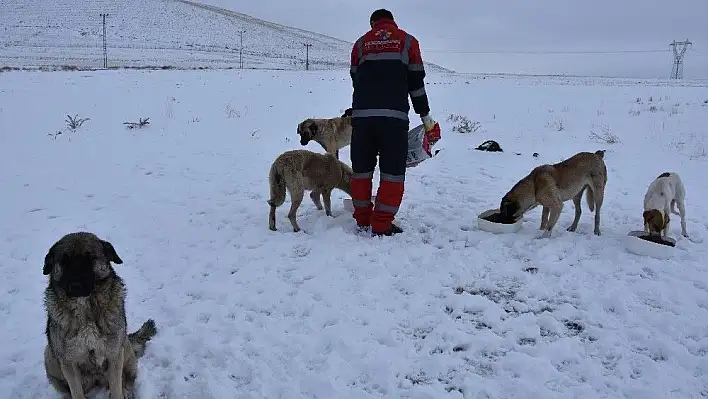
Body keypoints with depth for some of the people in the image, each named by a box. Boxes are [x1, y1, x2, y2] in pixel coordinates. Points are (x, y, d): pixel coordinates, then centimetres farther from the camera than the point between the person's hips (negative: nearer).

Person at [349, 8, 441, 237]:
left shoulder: (360, 43, 18)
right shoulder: (407, 41, 12)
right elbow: (416, 82, 9)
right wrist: (425, 116, 15)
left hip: (362, 115, 3)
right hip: (394, 115, -3)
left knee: (361, 168, 12)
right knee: (392, 171, 2)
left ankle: (363, 220, 17)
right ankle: (382, 225, 0)